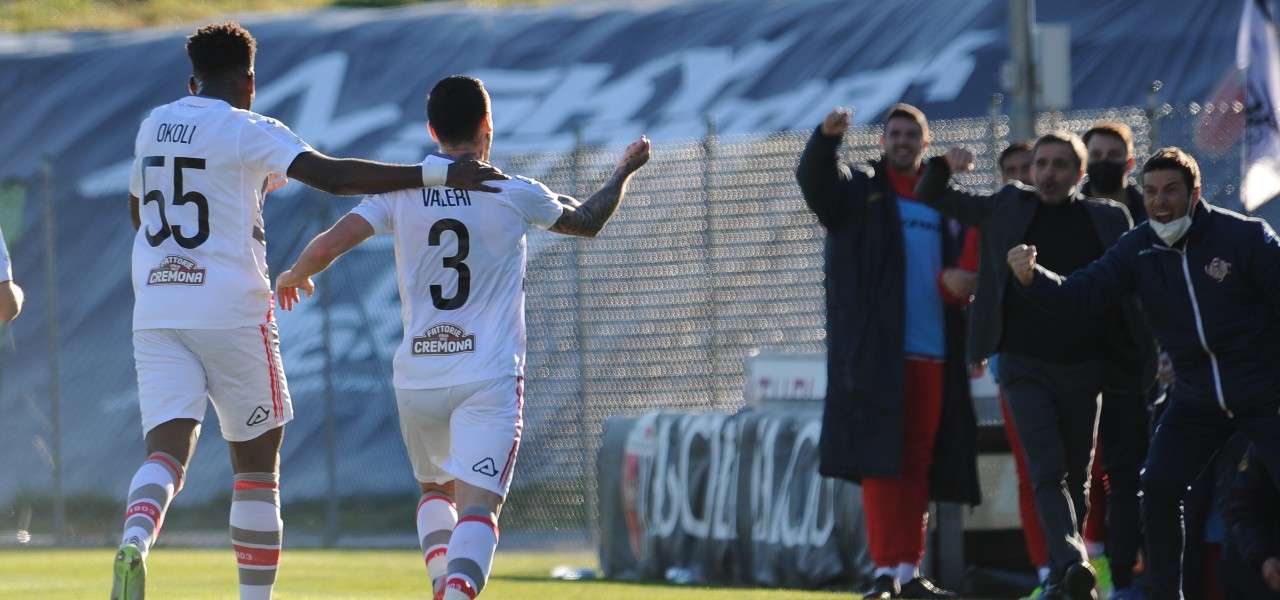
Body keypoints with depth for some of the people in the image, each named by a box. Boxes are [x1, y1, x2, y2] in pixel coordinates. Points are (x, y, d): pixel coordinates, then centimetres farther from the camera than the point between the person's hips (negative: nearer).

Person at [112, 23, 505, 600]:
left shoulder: (153, 125, 13)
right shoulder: (248, 132, -6)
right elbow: (332, 175, -19)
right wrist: (437, 174, -20)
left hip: (155, 311, 4)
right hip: (231, 313, -4)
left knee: (167, 450, -4)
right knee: (256, 464, 8)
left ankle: (135, 540, -35)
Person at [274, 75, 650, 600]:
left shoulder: (399, 190, 2)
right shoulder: (514, 195, 0)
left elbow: (327, 246, -4)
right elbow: (587, 222, 18)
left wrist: (294, 276, 19)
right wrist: (623, 171, 37)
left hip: (417, 376, 3)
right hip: (489, 376, -3)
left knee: (435, 491, 25)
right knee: (478, 504, -10)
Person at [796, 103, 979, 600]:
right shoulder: (860, 191, 7)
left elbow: (962, 270, 24)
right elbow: (815, 180, -14)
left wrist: (959, 285, -1)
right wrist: (826, 137, -35)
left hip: (933, 353, 5)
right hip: (876, 351, -5)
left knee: (919, 463, 5)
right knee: (881, 458, -10)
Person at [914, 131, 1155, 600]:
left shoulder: (1108, 220, 6)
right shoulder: (1007, 208, 6)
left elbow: (1132, 293, 7)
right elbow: (930, 199, 13)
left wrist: (1150, 359, 0)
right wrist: (944, 167, -9)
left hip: (1083, 368, 2)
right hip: (1025, 365, -2)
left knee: (1076, 477, 8)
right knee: (1048, 471, -17)